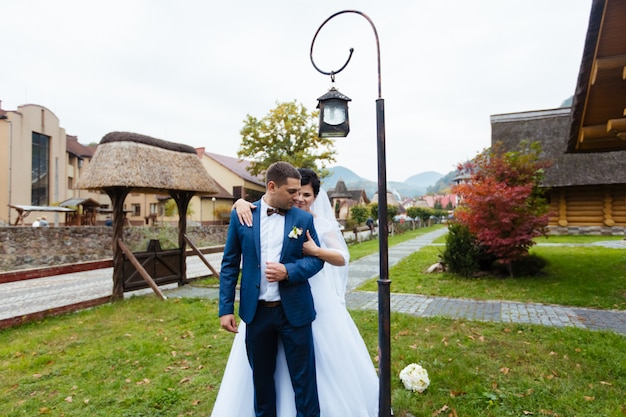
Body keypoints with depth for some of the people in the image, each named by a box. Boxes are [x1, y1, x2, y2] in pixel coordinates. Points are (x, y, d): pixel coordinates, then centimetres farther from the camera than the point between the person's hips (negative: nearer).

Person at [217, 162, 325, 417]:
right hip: (257, 311, 1)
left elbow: (316, 259, 0)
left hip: (294, 310, -1)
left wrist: (288, 271, -19)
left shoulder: (304, 219, -3)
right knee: (261, 376, 19)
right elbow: (229, 264, 1)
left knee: (304, 376, 9)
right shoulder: (241, 215, -3)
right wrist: (226, 308, -2)